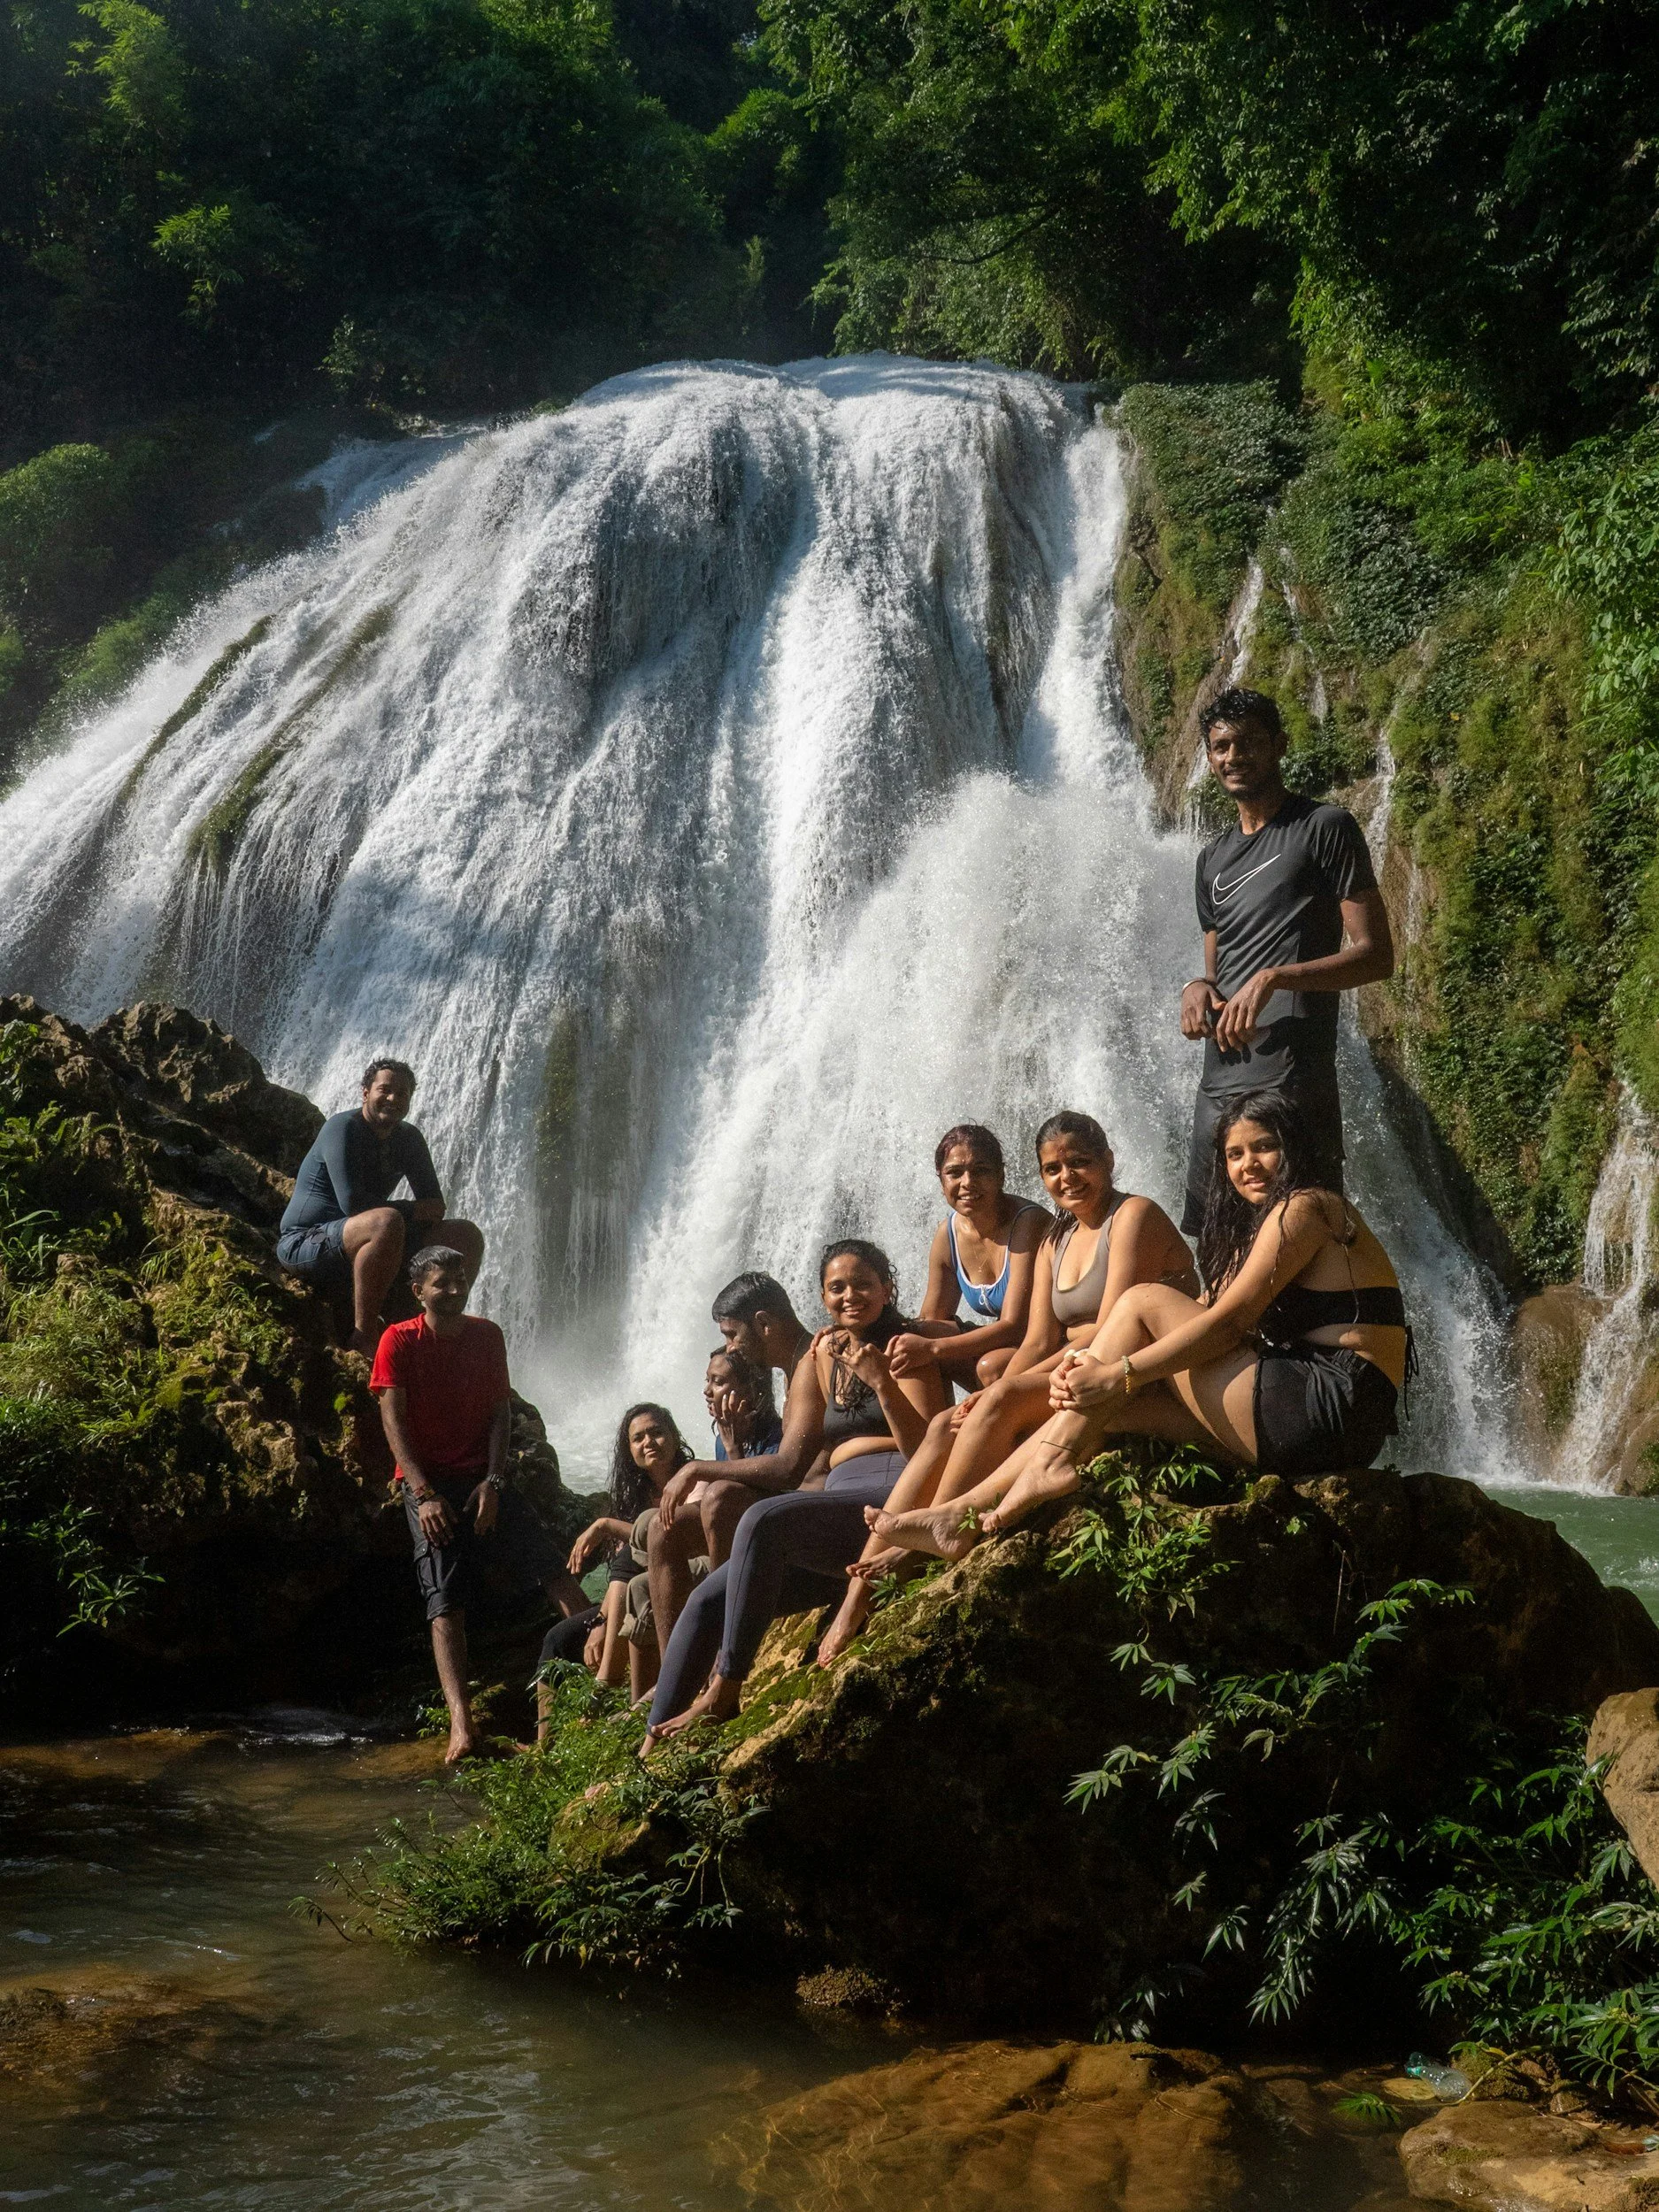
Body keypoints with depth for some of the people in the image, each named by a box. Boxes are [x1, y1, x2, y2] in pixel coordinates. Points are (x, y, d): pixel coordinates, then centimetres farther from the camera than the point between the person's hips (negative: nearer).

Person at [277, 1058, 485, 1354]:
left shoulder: (409, 1138, 10)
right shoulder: (343, 1128, -13)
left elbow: (435, 1206, 6)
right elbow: (352, 1204, -24)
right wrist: (411, 1210, -13)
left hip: (363, 1247, 8)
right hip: (306, 1242, -8)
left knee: (467, 1236, -1)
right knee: (386, 1222, -39)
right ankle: (364, 1335, -31)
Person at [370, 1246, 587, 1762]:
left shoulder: (487, 1335, 7)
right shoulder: (398, 1341, -3)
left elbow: (500, 1411, 5)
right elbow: (394, 1420, -9)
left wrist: (493, 1482, -8)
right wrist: (424, 1495, -18)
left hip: (483, 1480, 3)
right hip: (428, 1485, -3)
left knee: (553, 1569, -13)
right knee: (445, 1604, -14)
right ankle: (461, 1725, -23)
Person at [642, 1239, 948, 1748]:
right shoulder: (822, 1357, 22)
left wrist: (882, 1382, -17)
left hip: (892, 1497, -7)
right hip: (836, 1502, 7)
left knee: (764, 1519, -32)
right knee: (708, 1599, -9)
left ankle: (724, 1693, -27)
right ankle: (651, 1747, -8)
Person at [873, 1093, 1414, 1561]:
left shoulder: (1304, 1207, -5)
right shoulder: (1259, 1226, 25)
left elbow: (1229, 1320, -14)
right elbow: (1219, 1320, 13)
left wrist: (1118, 1373, -13)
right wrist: (1098, 1371, -1)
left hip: (1327, 1407, -9)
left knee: (1145, 1303, -9)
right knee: (1108, 1406, 5)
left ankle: (1055, 1460, -9)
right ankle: (964, 1514, 2)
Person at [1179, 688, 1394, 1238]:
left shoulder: (1325, 828, 0)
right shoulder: (1214, 858, 22)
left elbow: (1376, 954, -6)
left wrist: (1274, 977, -17)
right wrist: (1199, 987, 3)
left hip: (1291, 1079, -7)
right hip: (1219, 1083, 7)